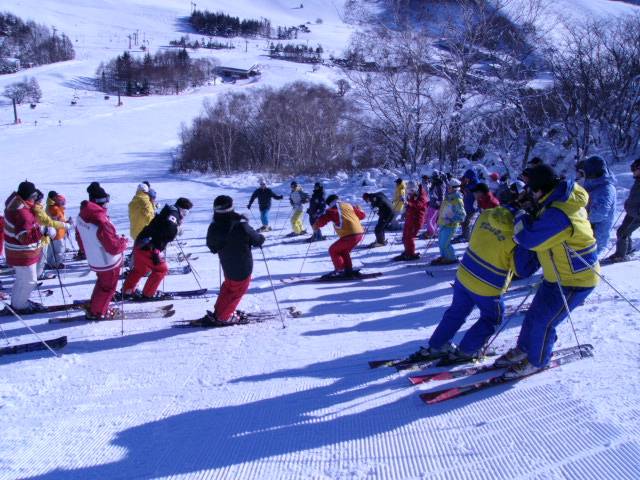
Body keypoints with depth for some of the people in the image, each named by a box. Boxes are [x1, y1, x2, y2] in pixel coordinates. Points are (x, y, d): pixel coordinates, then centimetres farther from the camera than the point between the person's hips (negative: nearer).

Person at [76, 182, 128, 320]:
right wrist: (123, 241, -9)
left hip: (94, 261, 8)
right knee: (108, 287, 15)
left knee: (102, 283, 29)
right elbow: (114, 248, -29)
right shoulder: (101, 223, -35)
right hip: (108, 263, -8)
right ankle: (96, 312, 30)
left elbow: (81, 238, 8)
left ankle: (95, 307, 44)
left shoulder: (82, 216, -8)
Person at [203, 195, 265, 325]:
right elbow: (257, 240, -13)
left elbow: (212, 247, 5)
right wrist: (261, 238, 9)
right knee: (238, 290, 12)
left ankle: (218, 311, 35)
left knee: (228, 286, 28)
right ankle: (222, 317, 16)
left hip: (227, 265, 6)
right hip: (242, 267, -6)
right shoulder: (241, 226, -27)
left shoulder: (213, 228, -10)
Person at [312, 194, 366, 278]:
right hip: (360, 233, 7)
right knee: (344, 251, 25)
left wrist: (316, 226, 18)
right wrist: (357, 209, 45)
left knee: (333, 250, 11)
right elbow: (362, 215, 24)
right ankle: (349, 270, 20)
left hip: (349, 235, -7)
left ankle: (340, 270, 5)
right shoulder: (349, 205, 19)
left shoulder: (332, 210, 3)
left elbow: (323, 220, -3)